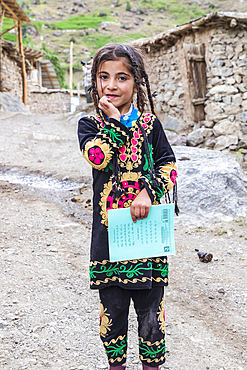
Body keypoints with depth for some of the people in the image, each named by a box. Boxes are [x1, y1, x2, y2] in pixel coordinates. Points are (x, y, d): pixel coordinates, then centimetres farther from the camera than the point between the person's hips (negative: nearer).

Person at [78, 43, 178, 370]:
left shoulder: (150, 124, 4)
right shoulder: (90, 125, 3)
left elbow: (169, 166, 1)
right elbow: (97, 157, -17)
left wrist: (149, 190, -14)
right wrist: (116, 119, -13)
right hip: (108, 229, 0)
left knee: (150, 303, 9)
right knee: (112, 304, 11)